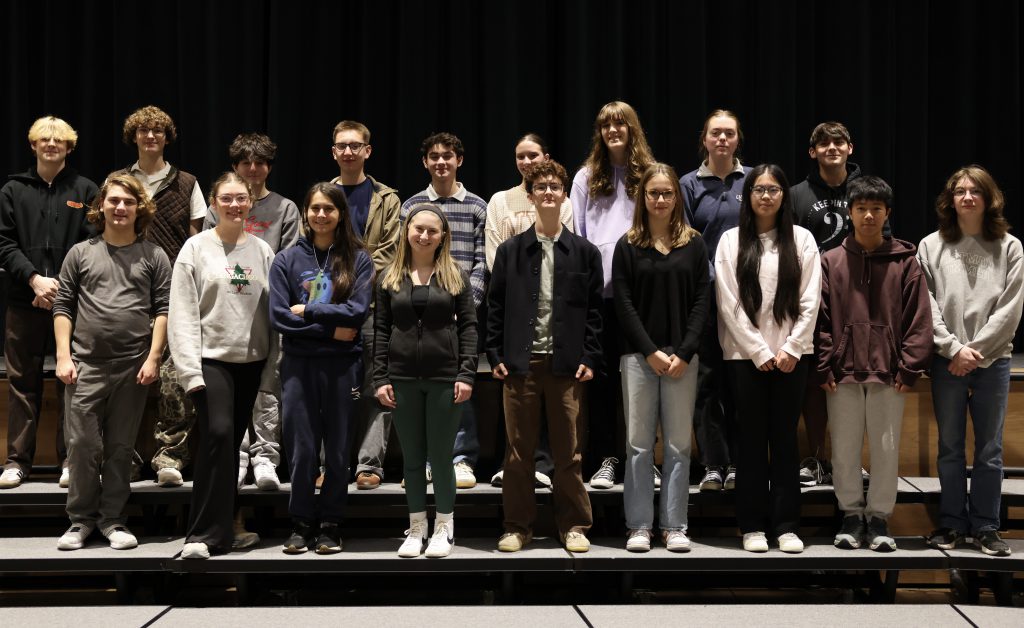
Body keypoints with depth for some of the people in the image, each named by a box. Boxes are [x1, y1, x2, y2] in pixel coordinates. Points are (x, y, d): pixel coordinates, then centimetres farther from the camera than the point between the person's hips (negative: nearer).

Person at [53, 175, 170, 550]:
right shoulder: (81, 253, 10)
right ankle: (81, 519, 12)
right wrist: (64, 356, -1)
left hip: (133, 367, 0)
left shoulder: (153, 256, 7)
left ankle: (113, 519, 16)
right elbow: (63, 307, 8)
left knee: (120, 448, 6)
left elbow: (163, 309, 4)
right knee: (82, 445, -1)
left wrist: (153, 357, -6)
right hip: (85, 365, 0)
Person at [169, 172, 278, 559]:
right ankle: (204, 534, -15)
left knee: (231, 443, 8)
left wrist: (271, 371, 4)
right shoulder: (197, 248, 0)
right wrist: (190, 369, -13)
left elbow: (273, 315, 9)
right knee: (218, 434, -19)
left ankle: (221, 527, 19)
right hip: (211, 360, -4)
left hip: (251, 362, 4)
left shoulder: (263, 252, 9)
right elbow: (182, 313, -5)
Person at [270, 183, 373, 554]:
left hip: (343, 365, 0)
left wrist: (308, 310, -8)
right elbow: (278, 316, -5)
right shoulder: (287, 260, 5)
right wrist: (331, 329, -10)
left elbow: (358, 311, -9)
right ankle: (302, 523, 15)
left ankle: (330, 524, 16)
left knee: (338, 449, 5)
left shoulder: (358, 259, 3)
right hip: (298, 364, 0)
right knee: (302, 449, 3)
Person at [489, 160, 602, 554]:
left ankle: (573, 526, 14)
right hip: (520, 362, 1)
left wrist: (589, 358, -2)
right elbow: (496, 307, 7)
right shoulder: (510, 251, 7)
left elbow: (595, 310, 5)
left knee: (569, 451, 4)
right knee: (518, 451, 5)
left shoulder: (585, 252, 6)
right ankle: (518, 526, 14)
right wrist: (495, 356, 0)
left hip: (566, 363, 0)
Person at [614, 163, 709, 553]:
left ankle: (674, 527, 9)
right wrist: (651, 352, -9)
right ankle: (639, 526, 7)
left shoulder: (693, 245, 7)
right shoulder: (627, 246, 5)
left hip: (682, 356, 1)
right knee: (639, 443, 1)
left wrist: (683, 354, -8)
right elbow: (624, 305, 0)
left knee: (678, 444, 3)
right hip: (638, 356, -1)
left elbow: (701, 302, 2)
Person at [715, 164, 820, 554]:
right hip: (746, 354, -1)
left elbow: (810, 301, 2)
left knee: (785, 438, 3)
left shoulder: (802, 240, 6)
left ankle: (786, 526, 7)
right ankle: (752, 525, 8)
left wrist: (791, 348, -7)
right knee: (751, 440, 2)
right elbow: (729, 304, -3)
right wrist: (759, 351, -8)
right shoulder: (731, 241, 2)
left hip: (790, 355, 1)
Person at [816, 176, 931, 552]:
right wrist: (823, 367, -4)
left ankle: (879, 517, 16)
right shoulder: (831, 262, 4)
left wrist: (909, 367, -6)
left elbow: (918, 319, 0)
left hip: (888, 373, -1)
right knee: (844, 448, 7)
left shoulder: (905, 261, 2)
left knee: (886, 448, 4)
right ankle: (851, 514, 20)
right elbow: (820, 319, 2)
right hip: (843, 373, 1)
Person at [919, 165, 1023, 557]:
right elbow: (927, 305, -2)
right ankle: (951, 524, 15)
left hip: (992, 360, 0)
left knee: (989, 450, 5)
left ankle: (985, 527, 12)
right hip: (946, 361, 0)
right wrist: (954, 348, -11)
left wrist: (974, 350, -11)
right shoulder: (931, 246, 3)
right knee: (950, 448, 7)